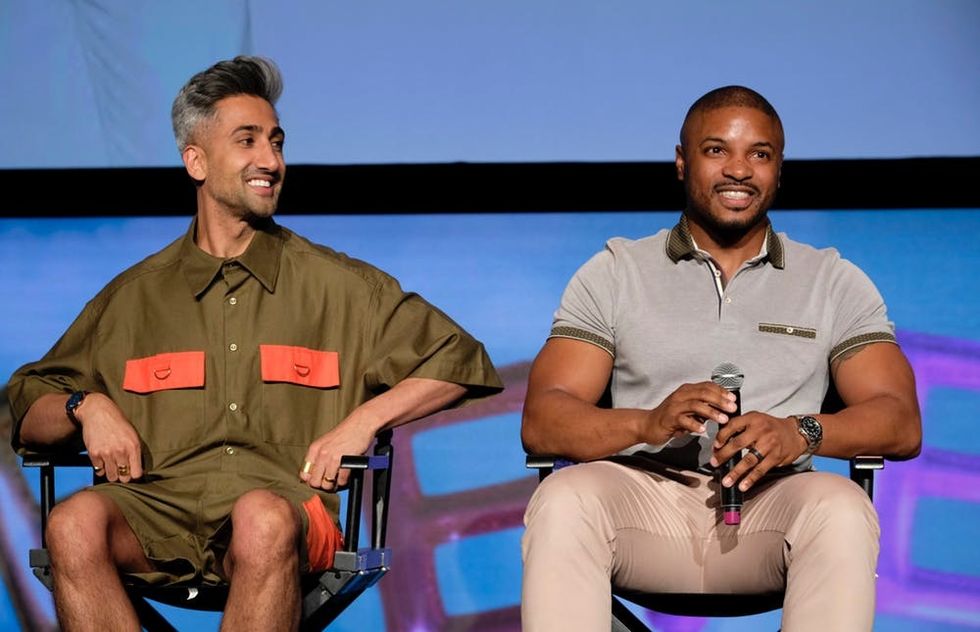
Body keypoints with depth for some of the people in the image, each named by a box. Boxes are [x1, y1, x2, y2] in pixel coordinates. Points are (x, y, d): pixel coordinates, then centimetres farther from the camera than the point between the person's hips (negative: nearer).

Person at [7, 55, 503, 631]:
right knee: (75, 522, -33)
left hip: (282, 500, -1)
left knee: (264, 518, -39)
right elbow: (27, 416, 22)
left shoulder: (337, 285, 19)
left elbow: (460, 360, 17)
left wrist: (362, 421, 3)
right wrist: (86, 406, -1)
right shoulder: (134, 296, 21)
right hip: (157, 507, 2)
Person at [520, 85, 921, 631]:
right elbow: (540, 423, 2)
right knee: (563, 500, -33)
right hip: (645, 492, 0)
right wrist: (648, 423, -19)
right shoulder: (614, 273, 14)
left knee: (841, 509, -33)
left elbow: (902, 426, 4)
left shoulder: (834, 283, 16)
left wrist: (802, 432, -18)